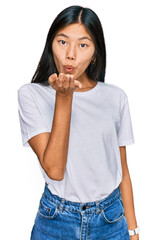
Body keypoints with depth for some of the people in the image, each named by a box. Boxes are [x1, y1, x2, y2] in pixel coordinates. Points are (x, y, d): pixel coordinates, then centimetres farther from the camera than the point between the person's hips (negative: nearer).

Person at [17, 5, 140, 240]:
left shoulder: (115, 97, -2)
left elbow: (122, 169, 4)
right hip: (56, 220, -2)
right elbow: (54, 170, -18)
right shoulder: (31, 94, -9)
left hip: (112, 220, 2)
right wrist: (63, 97, -23)